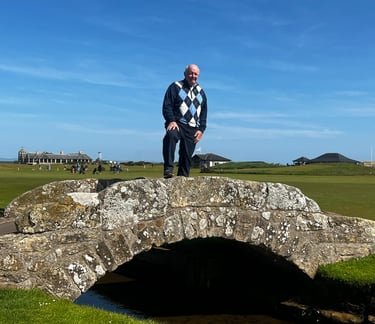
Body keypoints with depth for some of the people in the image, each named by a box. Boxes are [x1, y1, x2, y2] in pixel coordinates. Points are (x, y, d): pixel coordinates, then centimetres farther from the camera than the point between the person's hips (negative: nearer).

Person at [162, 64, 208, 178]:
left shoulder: (201, 92, 20)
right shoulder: (175, 87, 5)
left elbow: (204, 113, 20)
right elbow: (167, 106, -3)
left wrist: (201, 129, 8)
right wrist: (171, 121, -18)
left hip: (193, 128, 5)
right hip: (177, 124, -5)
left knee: (187, 156, 1)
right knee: (171, 136, -36)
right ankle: (168, 169, -37)